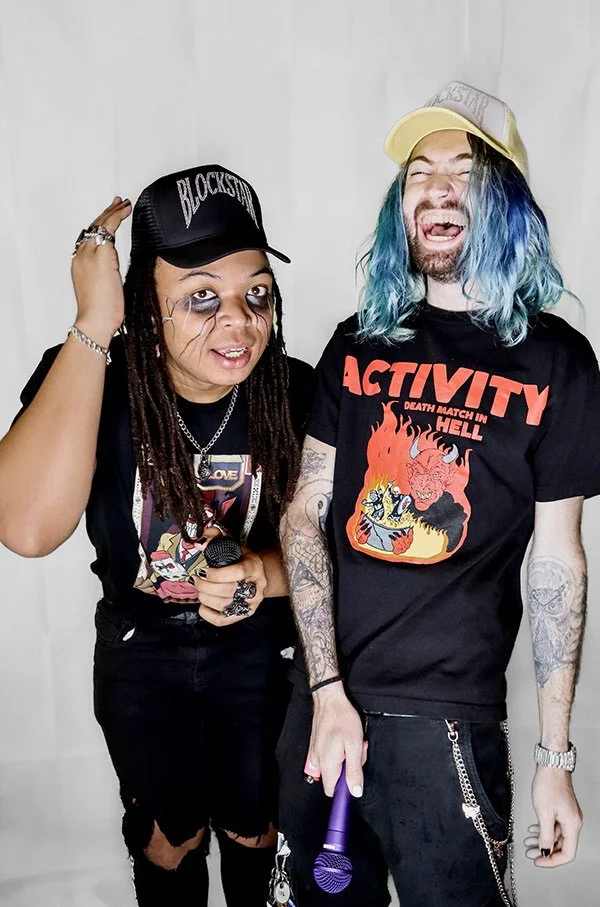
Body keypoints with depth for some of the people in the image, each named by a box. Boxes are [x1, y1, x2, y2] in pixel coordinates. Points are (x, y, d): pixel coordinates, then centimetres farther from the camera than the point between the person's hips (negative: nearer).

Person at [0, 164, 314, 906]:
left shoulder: (296, 394, -22)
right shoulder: (87, 379, -24)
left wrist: (263, 574, -37)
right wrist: (93, 327, -41)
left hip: (260, 649, 1)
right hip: (139, 652, 0)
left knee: (255, 830, 22)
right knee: (169, 839, 20)